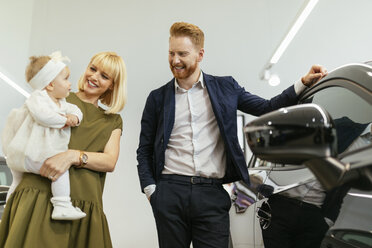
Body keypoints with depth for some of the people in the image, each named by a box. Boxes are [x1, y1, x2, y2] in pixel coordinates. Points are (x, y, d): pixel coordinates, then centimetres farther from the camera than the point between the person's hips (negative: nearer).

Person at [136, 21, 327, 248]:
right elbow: (144, 150, 11)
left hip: (212, 195, 0)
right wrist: (150, 189, 1)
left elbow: (267, 109, 10)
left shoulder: (225, 87, 9)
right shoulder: (158, 98, 9)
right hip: (170, 193, 1)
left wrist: (304, 83, 1)